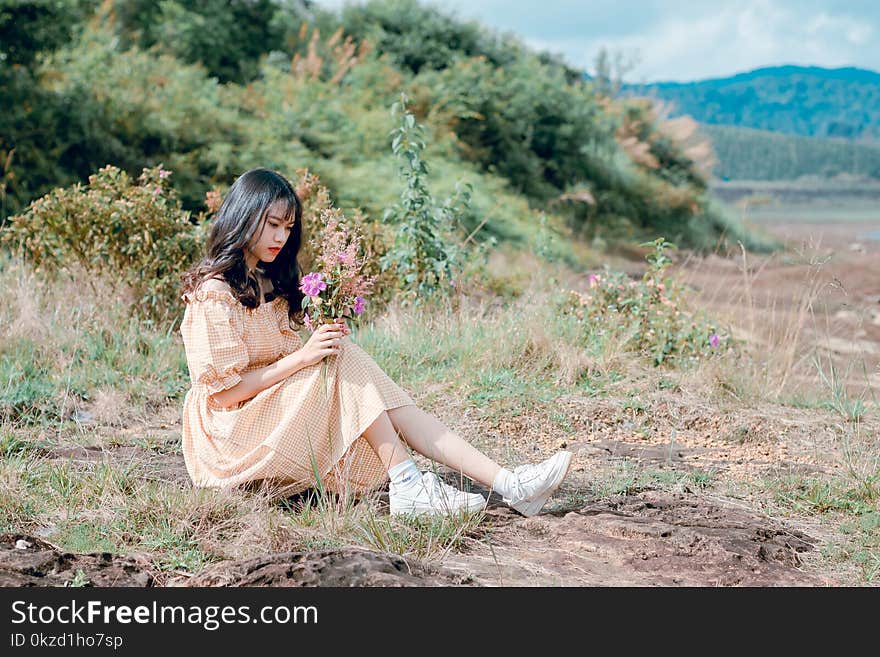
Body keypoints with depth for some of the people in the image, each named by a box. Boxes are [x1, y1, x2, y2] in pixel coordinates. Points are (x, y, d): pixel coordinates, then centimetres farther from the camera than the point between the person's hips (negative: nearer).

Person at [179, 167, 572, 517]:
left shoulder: (267, 283, 16)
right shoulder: (213, 293, -13)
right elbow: (223, 391, -18)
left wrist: (319, 344, -7)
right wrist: (302, 357, -23)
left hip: (284, 410, 8)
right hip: (236, 428, -8)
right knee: (343, 360, -23)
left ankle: (504, 481, -26)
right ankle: (407, 486, -28)